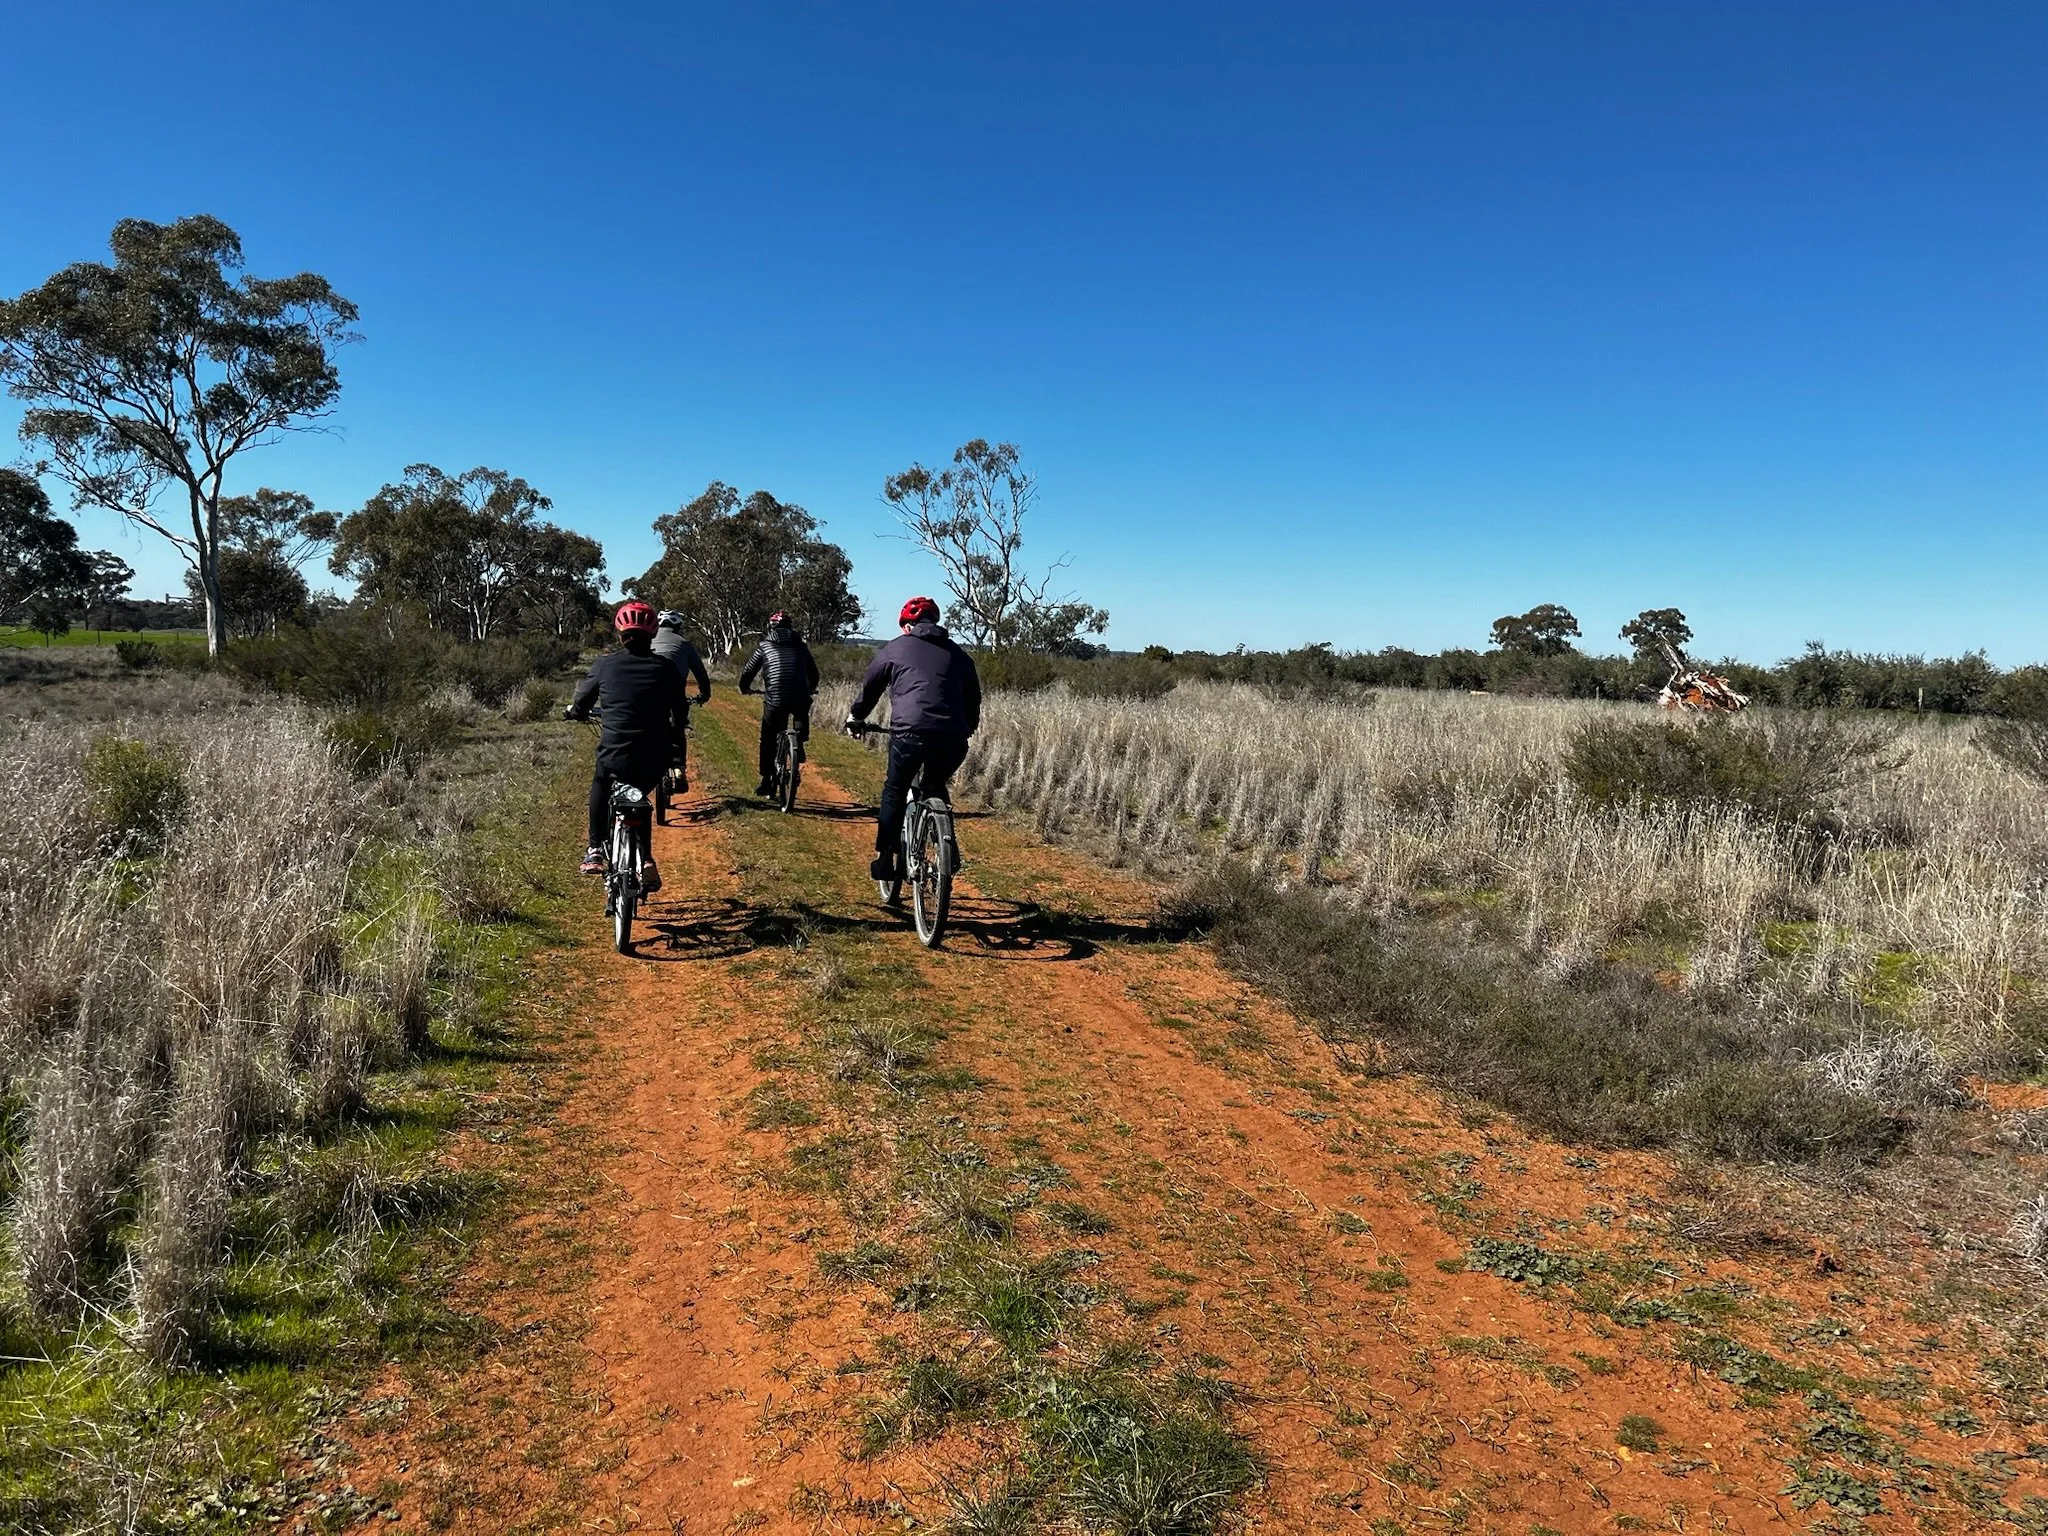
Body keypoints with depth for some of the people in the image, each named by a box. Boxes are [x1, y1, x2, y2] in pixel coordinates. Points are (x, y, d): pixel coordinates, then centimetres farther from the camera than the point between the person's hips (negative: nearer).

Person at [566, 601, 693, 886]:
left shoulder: (606, 664, 1)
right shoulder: (666, 668, 2)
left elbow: (582, 703, 12)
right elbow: (680, 713, 9)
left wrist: (574, 711, 35)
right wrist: (673, 736, 30)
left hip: (615, 753, -1)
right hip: (655, 760, 1)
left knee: (601, 785, 33)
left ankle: (595, 851, 24)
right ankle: (645, 860, 14)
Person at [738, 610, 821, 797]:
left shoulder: (765, 646, 10)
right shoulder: (800, 645, 14)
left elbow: (748, 670, 12)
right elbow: (813, 670, 22)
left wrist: (744, 687, 32)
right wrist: (811, 689, 41)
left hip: (775, 699, -1)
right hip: (800, 698, 1)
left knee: (768, 740, 13)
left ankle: (766, 782, 13)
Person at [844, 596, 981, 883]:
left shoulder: (895, 648, 16)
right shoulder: (958, 655, 23)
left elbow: (870, 688, 25)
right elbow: (973, 700, 28)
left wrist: (855, 719, 42)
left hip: (909, 732, -3)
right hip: (952, 737, 3)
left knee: (894, 793, 18)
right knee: (936, 789, 28)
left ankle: (885, 859, 16)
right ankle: (949, 852, 19)